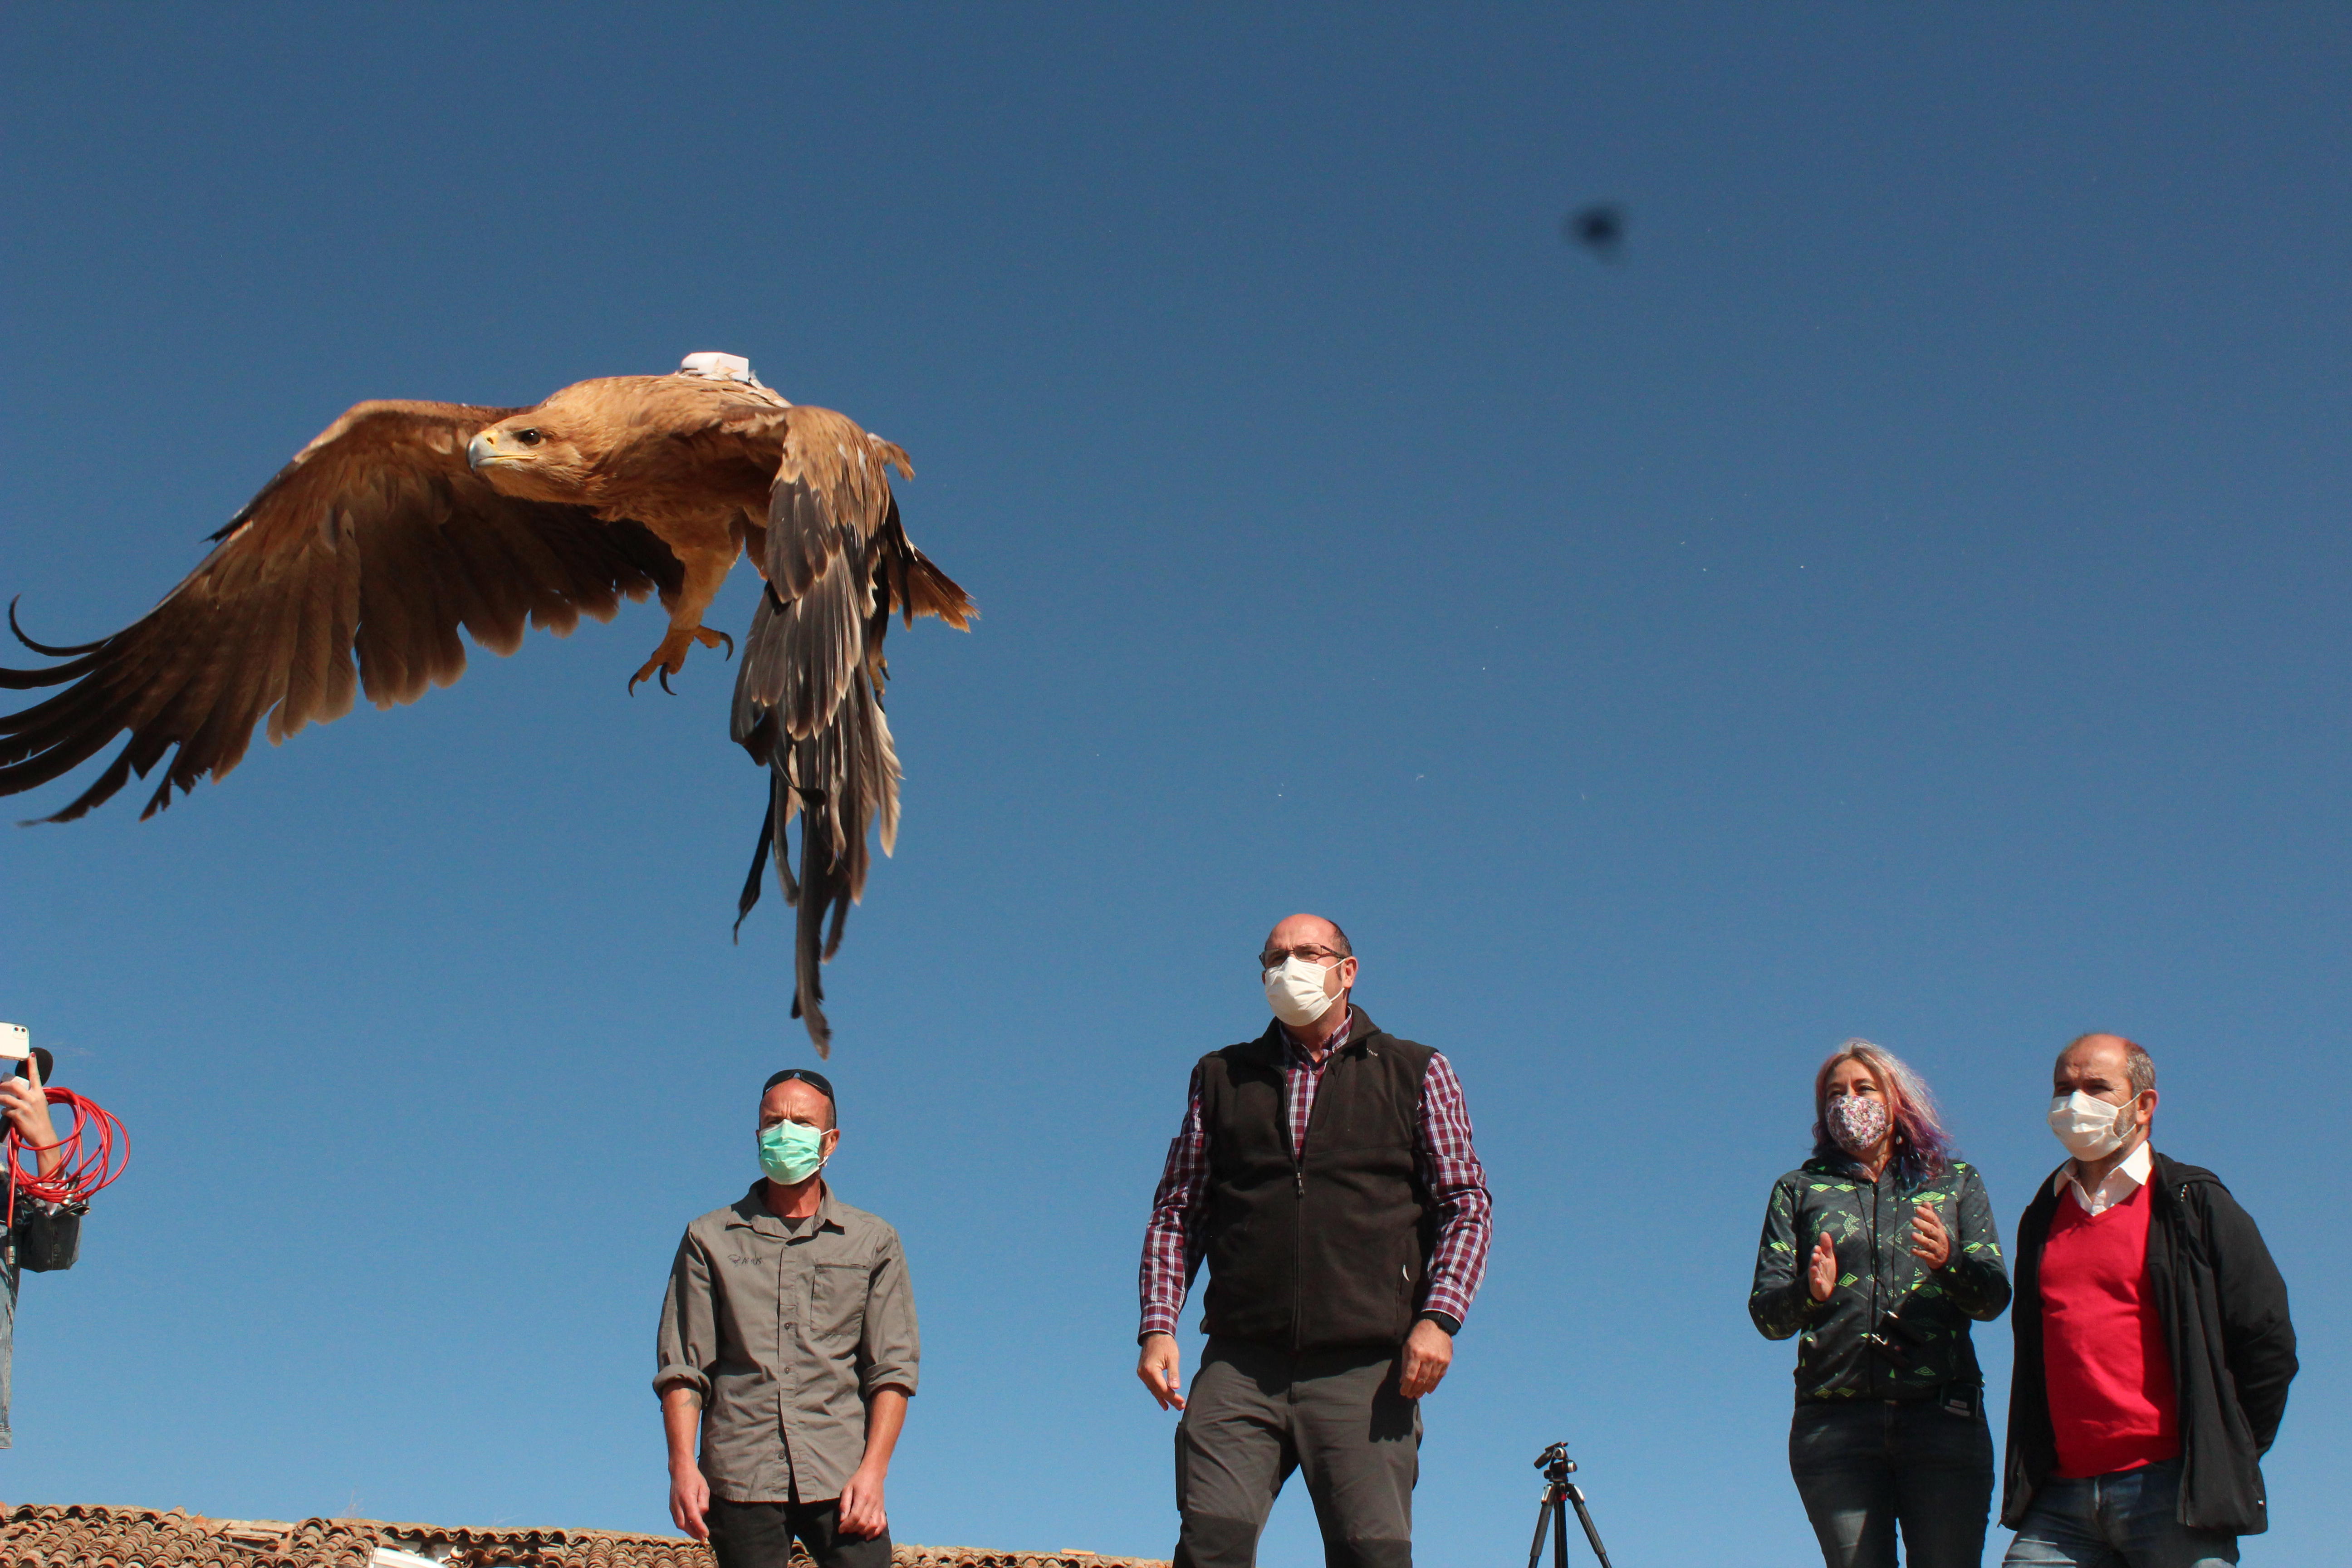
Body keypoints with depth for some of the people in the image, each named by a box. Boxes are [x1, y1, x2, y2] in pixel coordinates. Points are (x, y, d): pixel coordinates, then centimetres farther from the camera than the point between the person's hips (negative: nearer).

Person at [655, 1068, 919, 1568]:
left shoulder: (873, 1242, 11)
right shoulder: (710, 1240, 12)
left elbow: (893, 1367, 5)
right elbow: (682, 1366, 7)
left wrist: (873, 1471, -7)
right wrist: (682, 1465, -6)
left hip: (841, 1477, 0)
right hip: (741, 1480, 1)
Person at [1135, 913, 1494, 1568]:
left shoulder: (1417, 1073, 13)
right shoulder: (1221, 1077, 18)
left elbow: (1467, 1204, 7)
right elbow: (1176, 1212, 16)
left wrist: (1438, 1318, -8)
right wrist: (1157, 1325, 2)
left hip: (1367, 1368, -1)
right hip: (1241, 1365, 1)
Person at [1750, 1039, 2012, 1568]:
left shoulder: (1957, 1182, 17)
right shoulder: (1799, 1190, 15)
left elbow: (1993, 1299, 6)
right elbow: (1766, 1315, 6)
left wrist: (1949, 1261, -15)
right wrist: (1810, 1292, -16)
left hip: (1943, 1419, 0)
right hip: (1834, 1423, 0)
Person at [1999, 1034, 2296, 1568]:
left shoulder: (2196, 1205, 3)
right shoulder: (2044, 1218, 19)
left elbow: (2268, 1341, 1)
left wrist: (2227, 1459, 1)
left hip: (2171, 1492, -4)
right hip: (2061, 1500, 4)